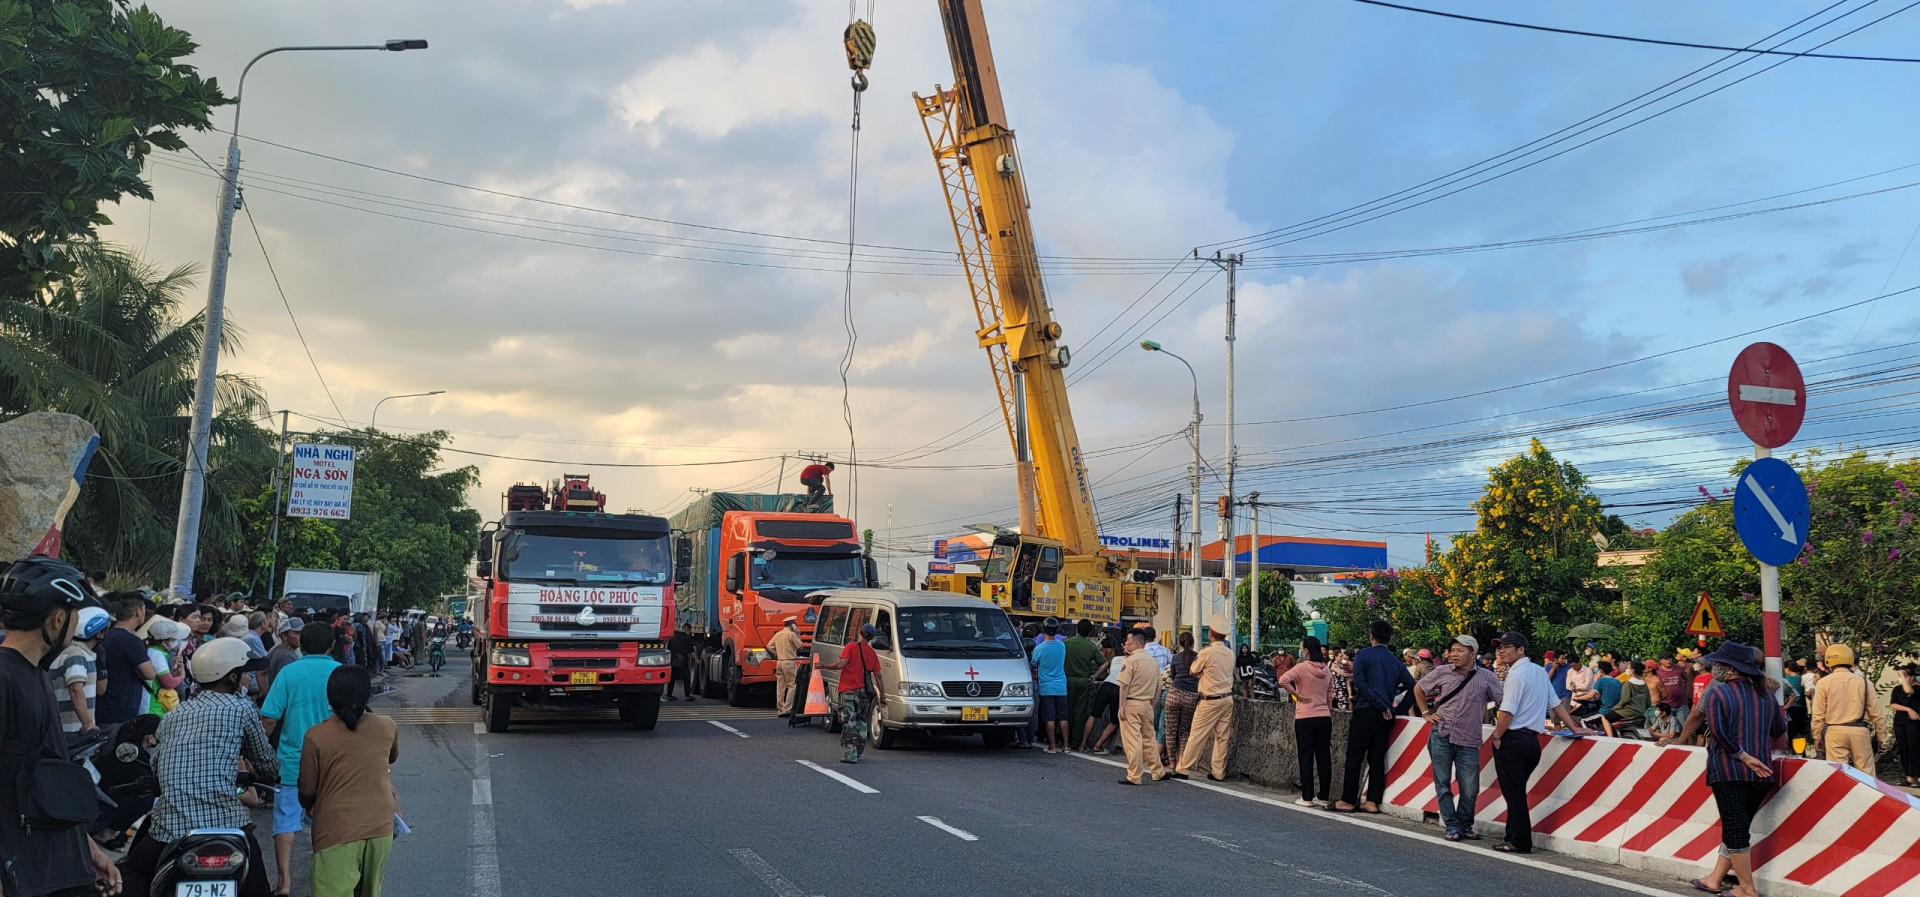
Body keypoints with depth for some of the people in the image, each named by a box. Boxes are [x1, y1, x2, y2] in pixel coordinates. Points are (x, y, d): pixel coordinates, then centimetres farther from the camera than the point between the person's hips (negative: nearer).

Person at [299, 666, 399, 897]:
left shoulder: (316, 736, -9)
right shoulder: (387, 727, 1)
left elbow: (306, 795, -2)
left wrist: (309, 808, 21)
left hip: (337, 832, -4)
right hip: (380, 828, 4)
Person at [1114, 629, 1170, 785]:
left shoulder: (1130, 660, -12)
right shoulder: (1153, 661, 10)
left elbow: (1124, 685, -16)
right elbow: (1158, 687, 14)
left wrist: (1122, 706, -13)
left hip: (1131, 703, -7)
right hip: (1147, 704, 7)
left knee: (1132, 740, -4)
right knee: (1149, 739, 18)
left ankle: (1134, 776, -2)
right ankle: (1158, 771, 25)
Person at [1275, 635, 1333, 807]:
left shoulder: (1302, 667, -10)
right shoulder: (1325, 669, 9)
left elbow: (1283, 681, -25)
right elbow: (1329, 692, 15)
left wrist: (1297, 695, -13)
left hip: (1305, 718, -5)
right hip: (1324, 717, 5)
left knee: (1306, 758, 1)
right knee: (1324, 757, 9)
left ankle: (1307, 798, 4)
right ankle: (1324, 797, 13)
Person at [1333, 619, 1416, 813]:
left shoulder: (1363, 655, -2)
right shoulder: (1395, 661, 12)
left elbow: (1359, 683, -13)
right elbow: (1412, 686, 9)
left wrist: (1382, 706, -11)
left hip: (1366, 712, -5)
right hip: (1386, 716, 5)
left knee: (1354, 757, 0)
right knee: (1377, 758, 9)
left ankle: (1348, 801, 2)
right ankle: (1373, 802, 7)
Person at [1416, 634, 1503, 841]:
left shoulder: (1485, 677, 1)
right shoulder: (1442, 672, 3)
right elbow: (1418, 689, 16)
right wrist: (1426, 713, 10)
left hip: (1468, 741, -1)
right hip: (1441, 736, 1)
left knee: (1470, 789, 3)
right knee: (1443, 784, 2)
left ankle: (1465, 825, 23)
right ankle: (1452, 826, 12)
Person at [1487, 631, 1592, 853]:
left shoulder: (1516, 674, -14)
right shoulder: (1539, 671, 13)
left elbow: (1507, 711, -19)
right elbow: (1556, 704, 15)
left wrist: (1497, 736, -10)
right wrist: (1573, 728, 20)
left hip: (1512, 739, -9)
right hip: (1532, 739, 9)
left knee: (1513, 792, -2)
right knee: (1517, 792, 15)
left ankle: (1519, 842, 0)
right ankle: (1516, 838, 19)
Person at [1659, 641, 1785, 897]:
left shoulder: (1717, 693, -8)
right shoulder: (1764, 694, 7)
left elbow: (1718, 732, -19)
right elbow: (1779, 731, 14)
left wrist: (1743, 756, -12)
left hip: (1728, 771, -5)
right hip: (1760, 772, 6)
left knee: (1735, 830, 0)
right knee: (1739, 828, 14)